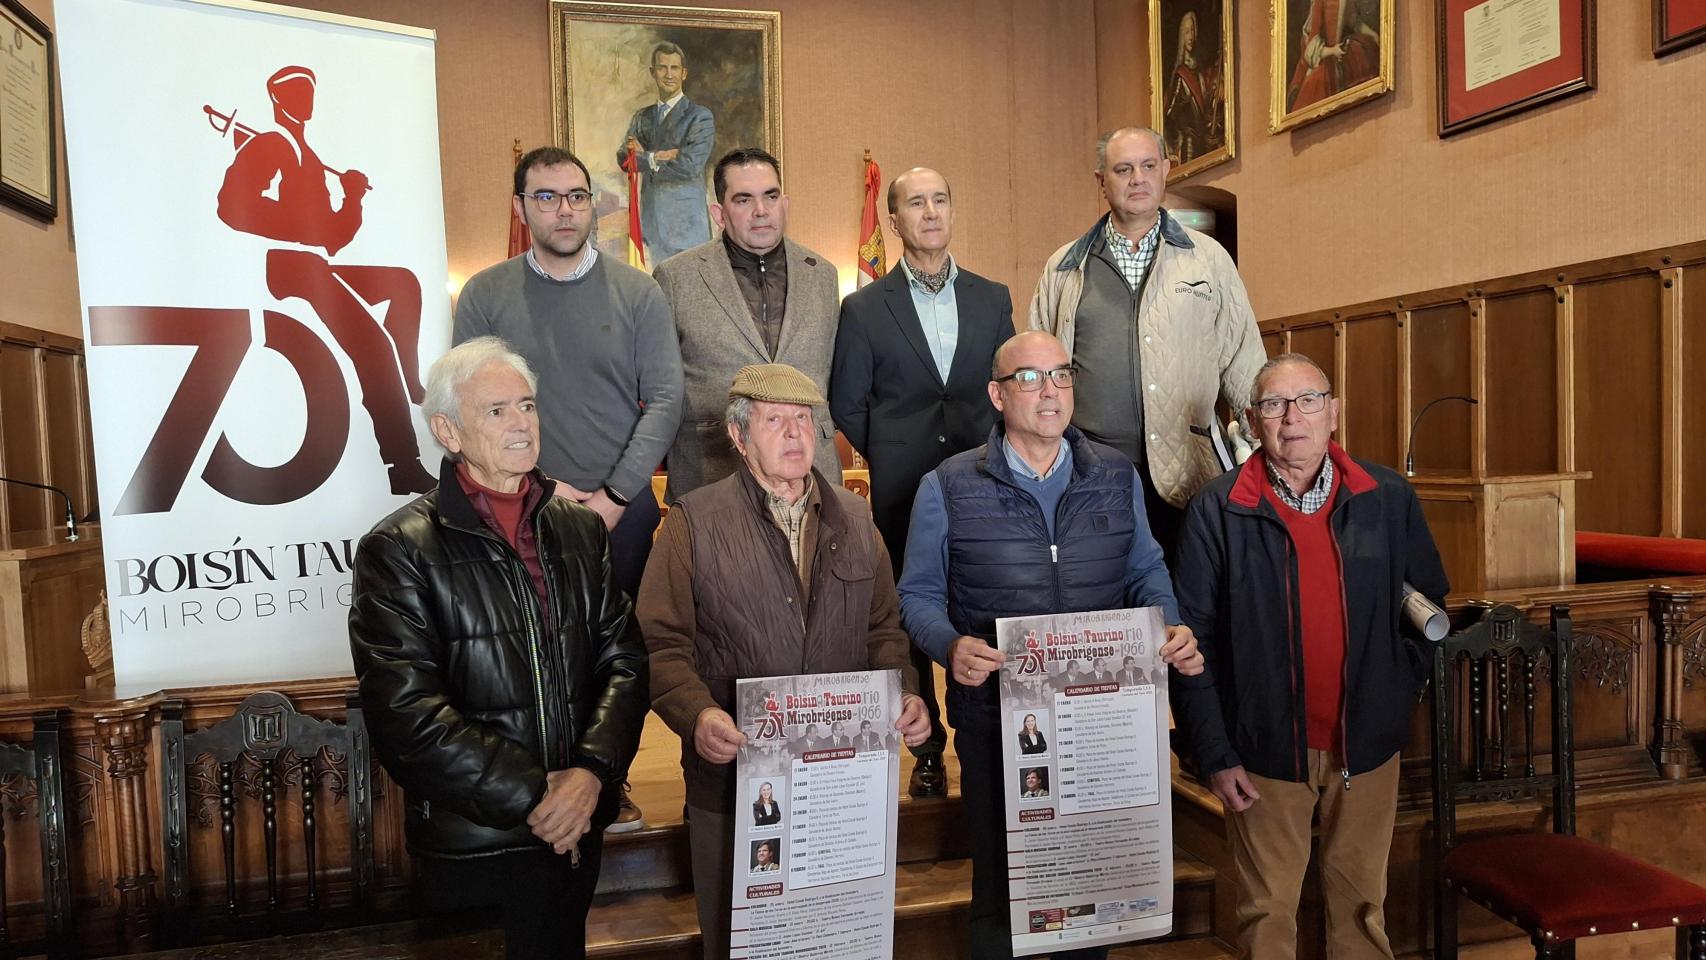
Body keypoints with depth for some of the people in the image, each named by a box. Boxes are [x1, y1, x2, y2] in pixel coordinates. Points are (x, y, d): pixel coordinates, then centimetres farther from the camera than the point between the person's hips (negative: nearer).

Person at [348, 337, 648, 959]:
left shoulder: (581, 528, 5)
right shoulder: (398, 550, -9)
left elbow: (624, 658, 0)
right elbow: (404, 711, -15)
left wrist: (592, 771, -15)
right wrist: (531, 794, -16)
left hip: (576, 830, 4)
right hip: (469, 842, -4)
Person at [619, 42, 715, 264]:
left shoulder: (700, 116, -1)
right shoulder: (642, 117, 15)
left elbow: (690, 166, -12)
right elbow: (623, 159, 4)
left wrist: (644, 158, -3)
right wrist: (656, 156, -13)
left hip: (686, 220, -4)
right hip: (651, 218, 4)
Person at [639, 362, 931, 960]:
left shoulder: (853, 518, 9)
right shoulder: (694, 522, -4)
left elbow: (883, 627, 12)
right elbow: (663, 642, -8)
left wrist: (904, 693, -6)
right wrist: (697, 714, -24)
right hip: (734, 775, -3)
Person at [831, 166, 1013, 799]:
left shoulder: (993, 299, 9)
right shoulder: (864, 308, 2)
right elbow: (846, 406, 5)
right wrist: (894, 458, 6)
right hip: (901, 492, -1)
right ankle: (926, 750, 21)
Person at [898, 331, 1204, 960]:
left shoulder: (1117, 476, 5)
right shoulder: (948, 488, -4)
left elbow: (1144, 572, 12)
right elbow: (919, 594, -1)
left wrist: (1172, 627, -7)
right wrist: (951, 646, -20)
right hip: (994, 714, -2)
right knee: (1001, 879, 13)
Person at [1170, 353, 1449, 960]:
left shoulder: (1389, 499, -1)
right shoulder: (1217, 512, -10)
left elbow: (1428, 604, 11)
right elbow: (1193, 642, -8)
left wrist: (1399, 693, 2)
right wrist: (1214, 755, -9)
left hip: (1368, 747, 3)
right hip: (1264, 753, -2)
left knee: (1361, 901, 18)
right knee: (1268, 911, 11)